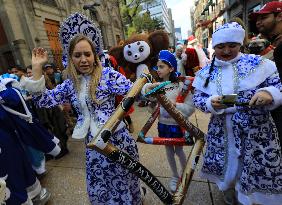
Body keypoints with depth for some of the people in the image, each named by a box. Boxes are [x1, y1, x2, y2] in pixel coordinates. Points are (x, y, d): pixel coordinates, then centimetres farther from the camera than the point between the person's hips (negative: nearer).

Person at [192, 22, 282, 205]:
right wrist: (211, 103, -19)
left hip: (257, 130, -1)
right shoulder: (206, 73, 3)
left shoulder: (257, 63, -2)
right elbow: (197, 98, 2)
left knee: (258, 170, 8)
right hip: (222, 131, 2)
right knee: (226, 166, 18)